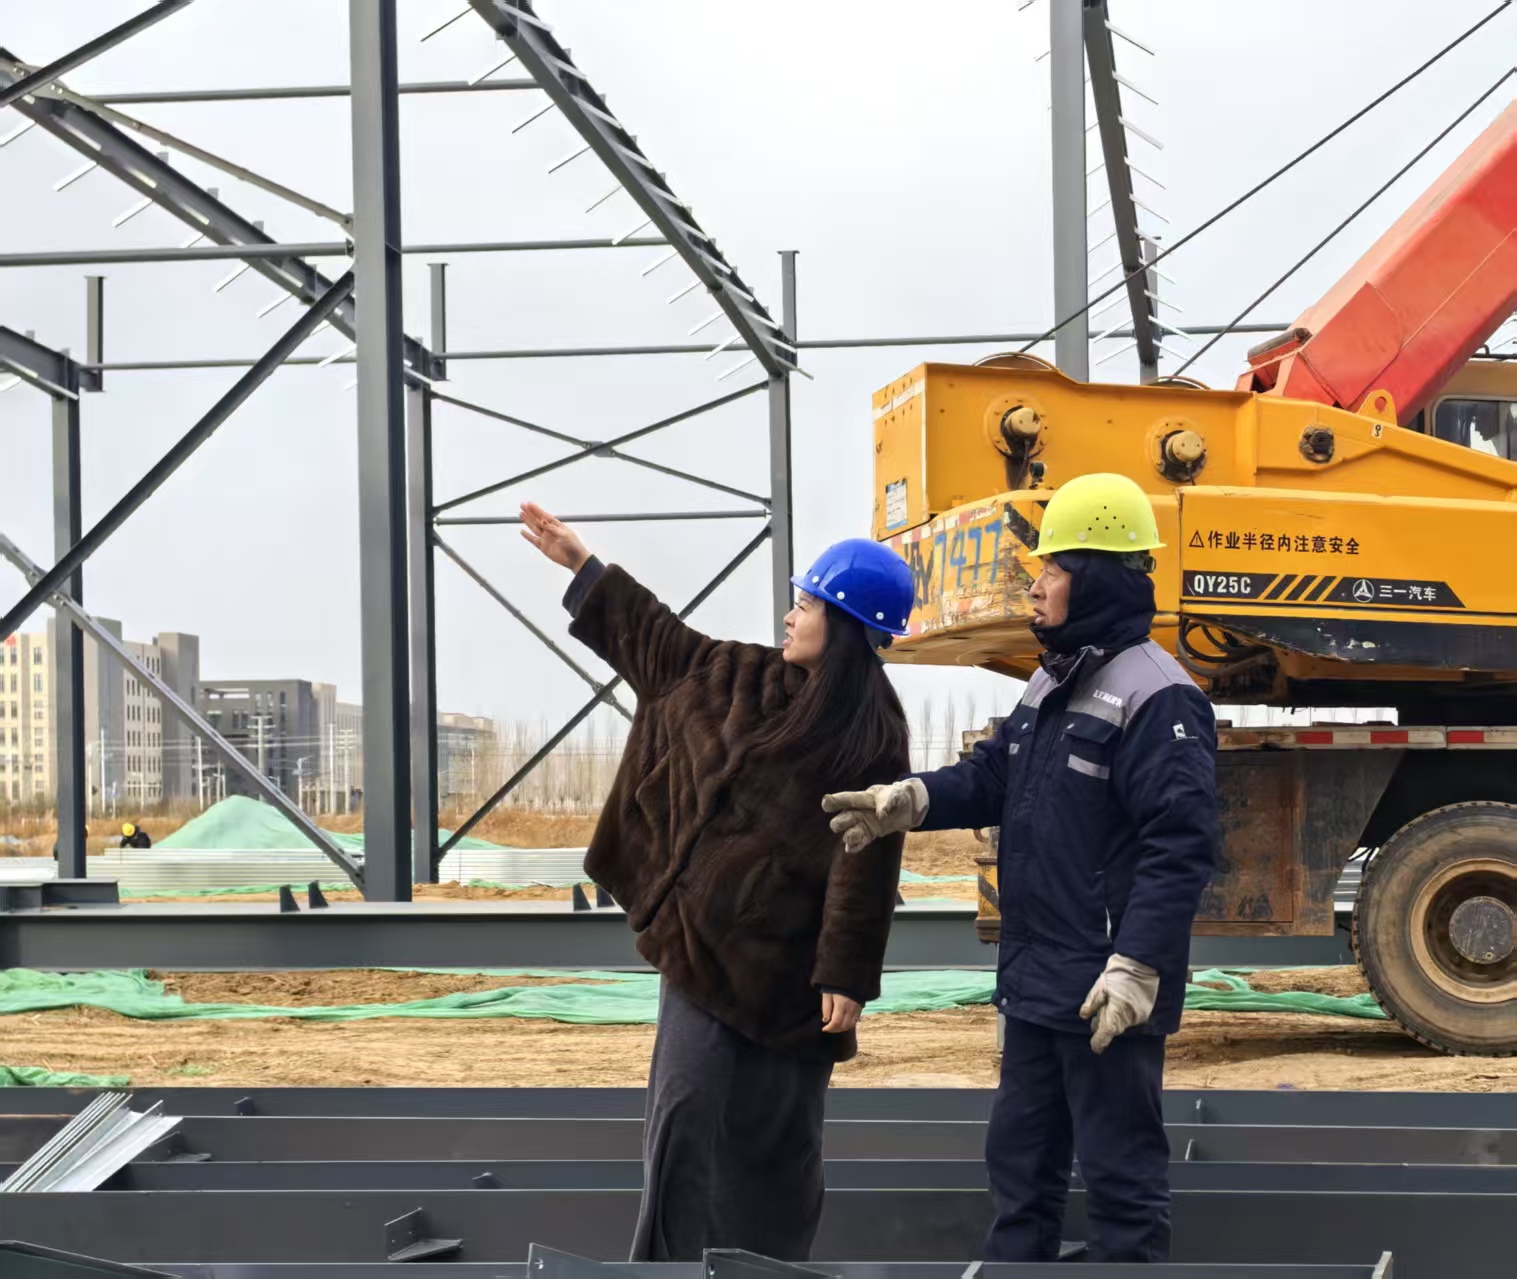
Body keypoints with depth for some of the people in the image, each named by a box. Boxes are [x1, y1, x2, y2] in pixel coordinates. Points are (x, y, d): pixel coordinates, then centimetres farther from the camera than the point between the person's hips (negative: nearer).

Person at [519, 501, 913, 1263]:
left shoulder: (870, 736, -14)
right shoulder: (752, 682, 7)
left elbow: (865, 866, -17)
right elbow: (664, 647, 19)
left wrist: (847, 978, -20)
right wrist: (582, 566, 22)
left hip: (785, 962, -7)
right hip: (707, 941, 7)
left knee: (772, 1129, 2)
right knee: (686, 1114, 7)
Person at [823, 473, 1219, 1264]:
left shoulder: (1155, 698, -18)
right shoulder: (1051, 683, 14)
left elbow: (1181, 845, -23)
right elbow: (995, 778, 19)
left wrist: (1137, 967, -27)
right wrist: (909, 801, 1)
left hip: (1109, 991, -10)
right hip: (1037, 981, 10)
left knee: (1119, 1170, -1)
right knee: (1019, 1154, 18)